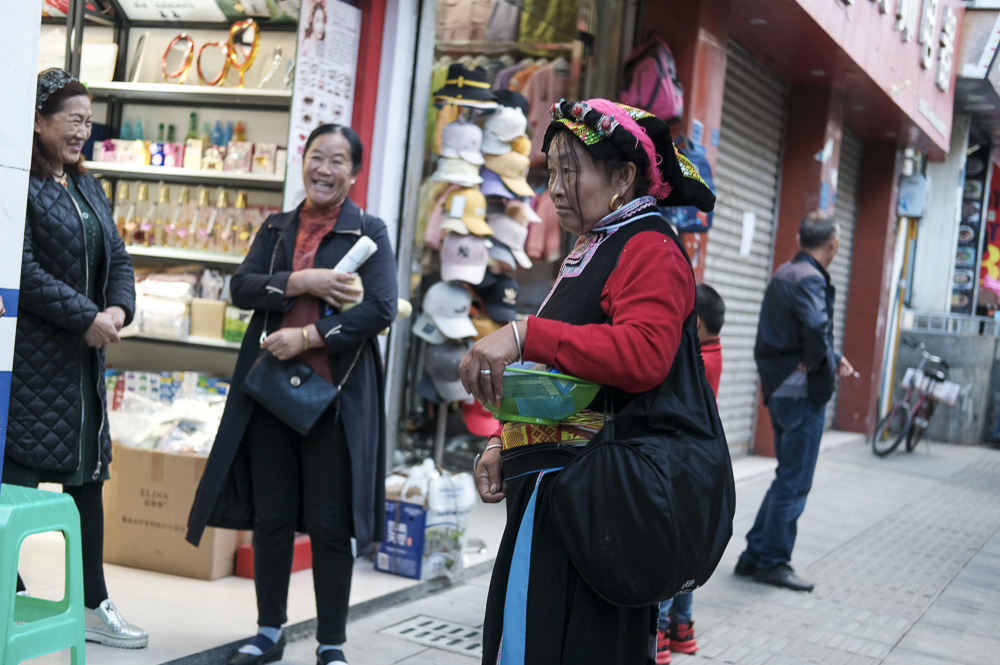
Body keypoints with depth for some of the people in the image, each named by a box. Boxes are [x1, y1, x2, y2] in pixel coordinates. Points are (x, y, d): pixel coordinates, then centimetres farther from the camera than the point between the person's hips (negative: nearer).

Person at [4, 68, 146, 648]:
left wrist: (119, 308, -4)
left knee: (88, 475, 12)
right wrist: (86, 317, -19)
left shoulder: (88, 188, 16)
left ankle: (94, 606, 21)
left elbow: (118, 258, 16)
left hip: (84, 357, 9)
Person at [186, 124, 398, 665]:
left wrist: (306, 337, -16)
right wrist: (302, 282, -13)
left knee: (329, 523, 1)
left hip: (334, 393, -4)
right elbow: (242, 288, 1)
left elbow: (380, 309, -11)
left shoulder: (369, 231, 1)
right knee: (270, 517, 9)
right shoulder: (275, 229, 14)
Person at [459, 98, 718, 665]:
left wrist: (525, 334, -30)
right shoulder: (591, 250, 20)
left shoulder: (649, 248, -9)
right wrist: (506, 443, 16)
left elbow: (643, 353, -27)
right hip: (549, 484, 10)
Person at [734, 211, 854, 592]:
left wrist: (834, 359, 11)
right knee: (794, 482, 1)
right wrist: (820, 363, -18)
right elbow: (817, 327, -35)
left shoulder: (784, 274, 13)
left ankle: (754, 556, 22)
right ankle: (773, 562, 9)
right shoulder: (809, 279, -17)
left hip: (780, 389, 9)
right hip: (803, 392, -9)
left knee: (788, 478, 18)